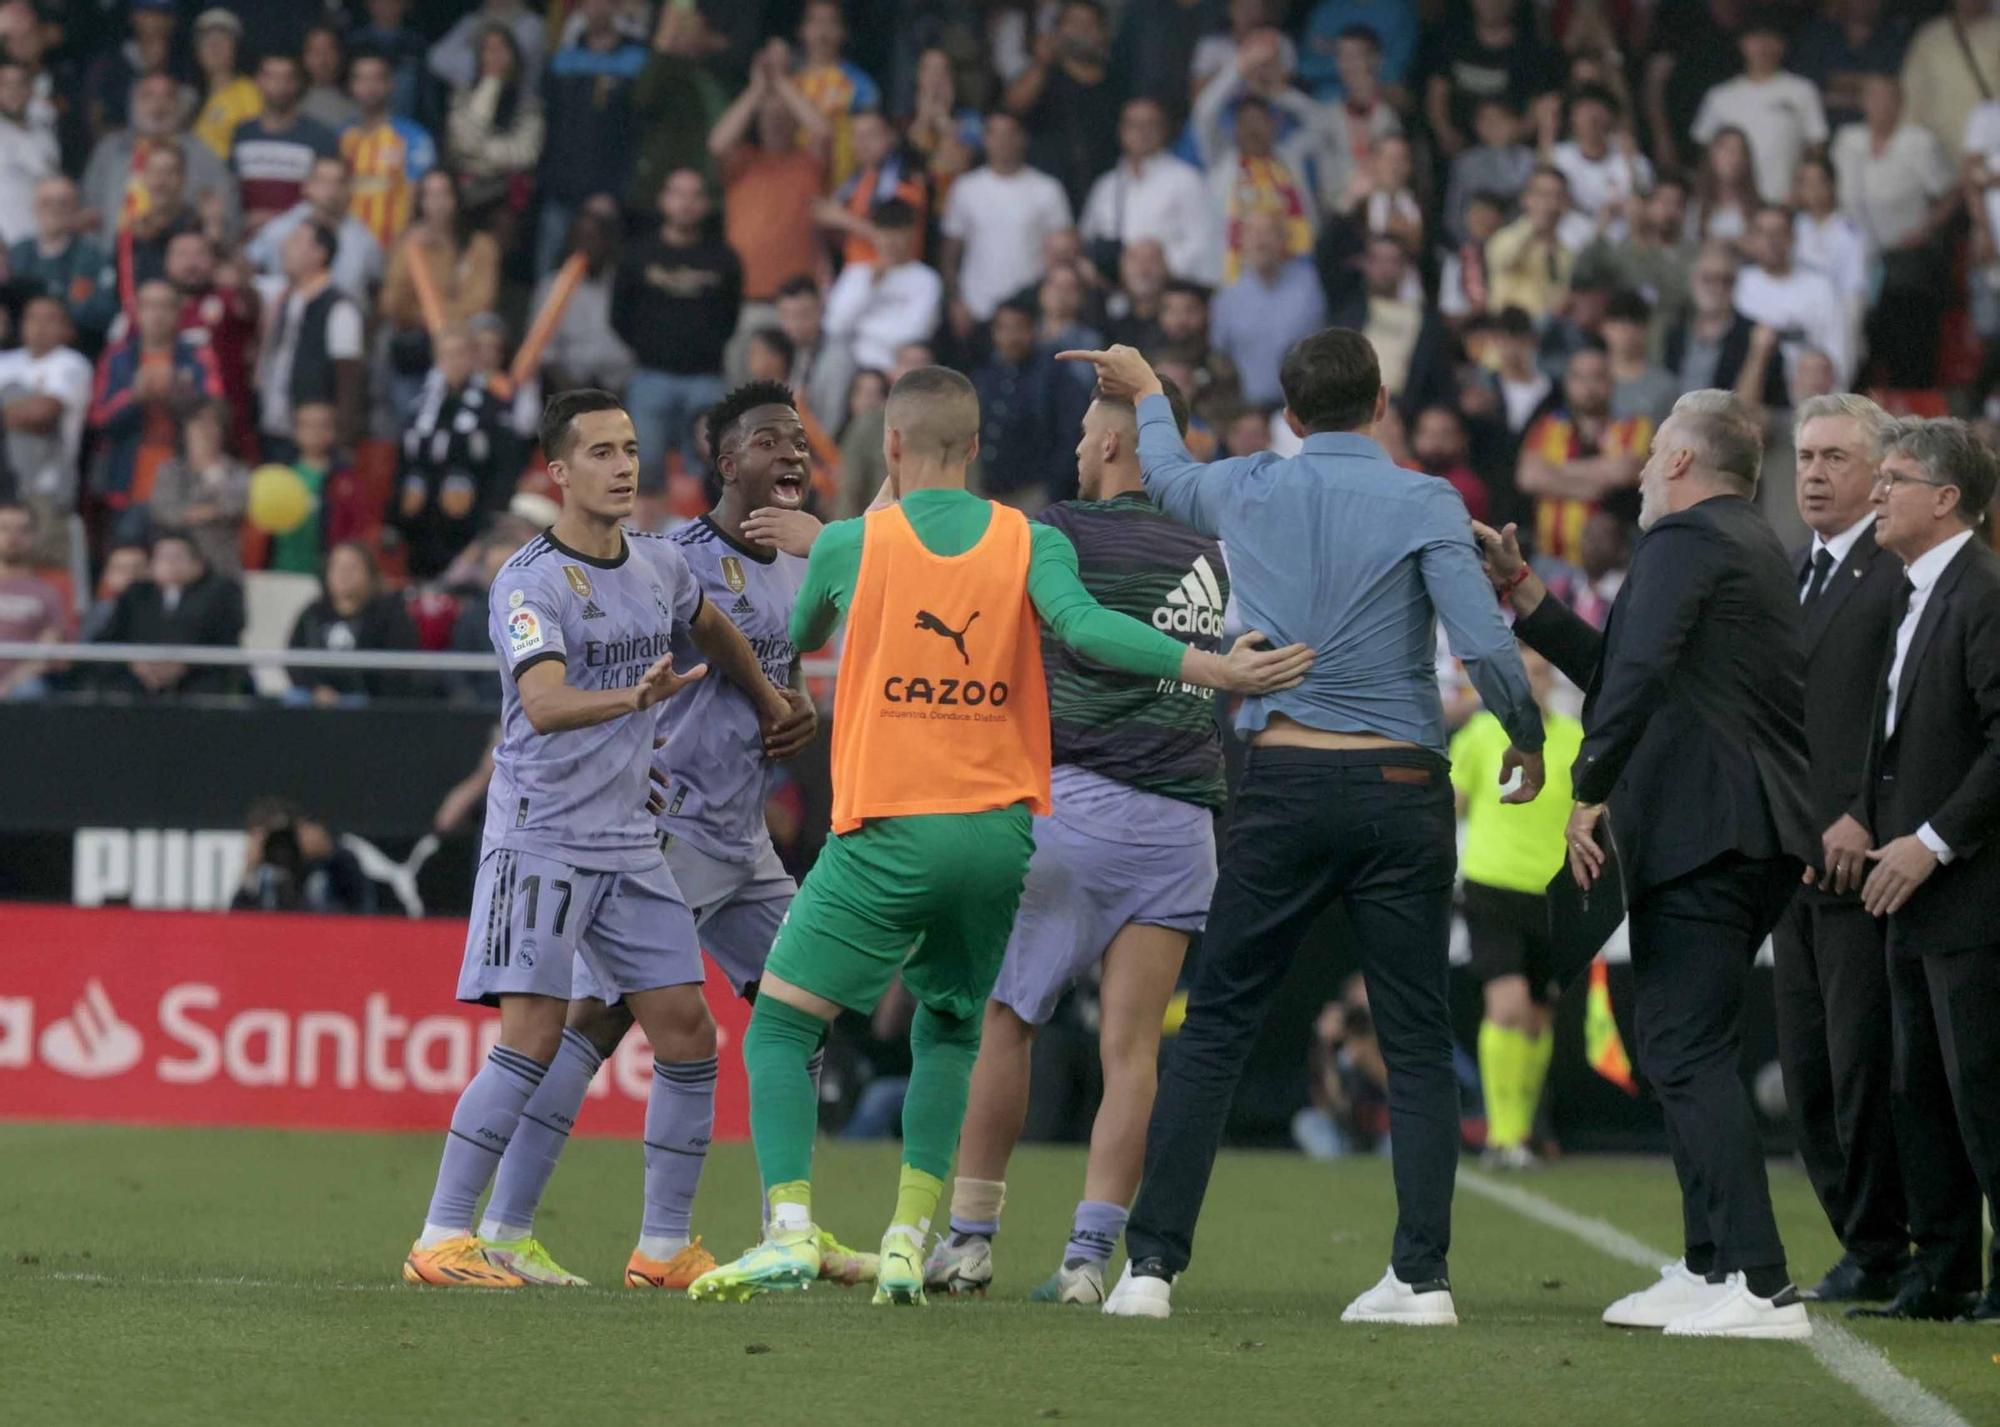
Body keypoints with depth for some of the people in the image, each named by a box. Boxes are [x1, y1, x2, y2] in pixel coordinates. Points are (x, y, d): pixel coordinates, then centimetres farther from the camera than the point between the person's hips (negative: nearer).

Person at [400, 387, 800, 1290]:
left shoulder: (659, 564, 8)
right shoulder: (529, 582, -14)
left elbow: (712, 630, 31)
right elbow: (545, 706, -30)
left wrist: (766, 699, 42)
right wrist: (635, 698, -46)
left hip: (630, 843, 7)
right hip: (540, 836, -7)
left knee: (687, 1033, 1)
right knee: (531, 1039, -14)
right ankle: (440, 1240, -9)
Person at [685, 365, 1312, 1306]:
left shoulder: (850, 544, 0)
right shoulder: (1031, 543, 2)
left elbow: (798, 637, 20)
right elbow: (1081, 626, -17)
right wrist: (1213, 668, -20)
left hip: (887, 835, -3)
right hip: (998, 832, 3)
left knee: (780, 1025, 4)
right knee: (950, 1031, 21)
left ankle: (790, 1231, -14)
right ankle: (911, 1242, 8)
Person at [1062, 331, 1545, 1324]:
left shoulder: (1247, 491, 7)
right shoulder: (1422, 505, -4)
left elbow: (1169, 479, 31)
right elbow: (1485, 646, -13)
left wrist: (1148, 393, 51)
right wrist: (1528, 741, 5)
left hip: (1282, 787, 2)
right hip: (1402, 792, -2)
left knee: (1215, 1028, 7)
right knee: (1418, 1041, 5)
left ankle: (1153, 1262, 1)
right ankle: (1422, 1273, -1)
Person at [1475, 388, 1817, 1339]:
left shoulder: (1686, 540, -9)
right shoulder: (1757, 549, 23)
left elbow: (1640, 672, -25)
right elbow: (1614, 668, 29)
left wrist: (1588, 793, -20)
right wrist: (1523, 593, 31)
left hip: (1700, 833, -11)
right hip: (1759, 840, 11)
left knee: (1689, 1055, -12)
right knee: (1680, 1053, 19)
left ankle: (1760, 1288, -19)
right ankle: (1710, 1270, 22)